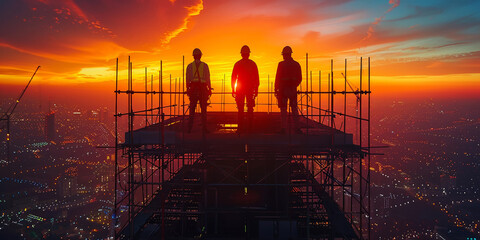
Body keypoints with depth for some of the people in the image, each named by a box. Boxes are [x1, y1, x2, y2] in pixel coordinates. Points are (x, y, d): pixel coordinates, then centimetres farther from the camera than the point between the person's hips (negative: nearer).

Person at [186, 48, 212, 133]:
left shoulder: (189, 66, 5)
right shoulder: (205, 65, 2)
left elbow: (187, 79, 3)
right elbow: (208, 78, 0)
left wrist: (187, 89, 9)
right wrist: (209, 89, 6)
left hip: (193, 88, 1)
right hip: (203, 88, -1)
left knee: (192, 109, 4)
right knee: (203, 108, 2)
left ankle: (190, 128, 0)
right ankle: (204, 128, -2)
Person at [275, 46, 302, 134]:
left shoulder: (281, 64, -7)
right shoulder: (297, 64, 7)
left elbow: (278, 78, -9)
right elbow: (299, 79, 10)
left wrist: (276, 89, -2)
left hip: (283, 89, -4)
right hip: (293, 89, 4)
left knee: (283, 109, 0)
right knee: (294, 109, 9)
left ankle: (284, 128, -1)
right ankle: (297, 128, 7)